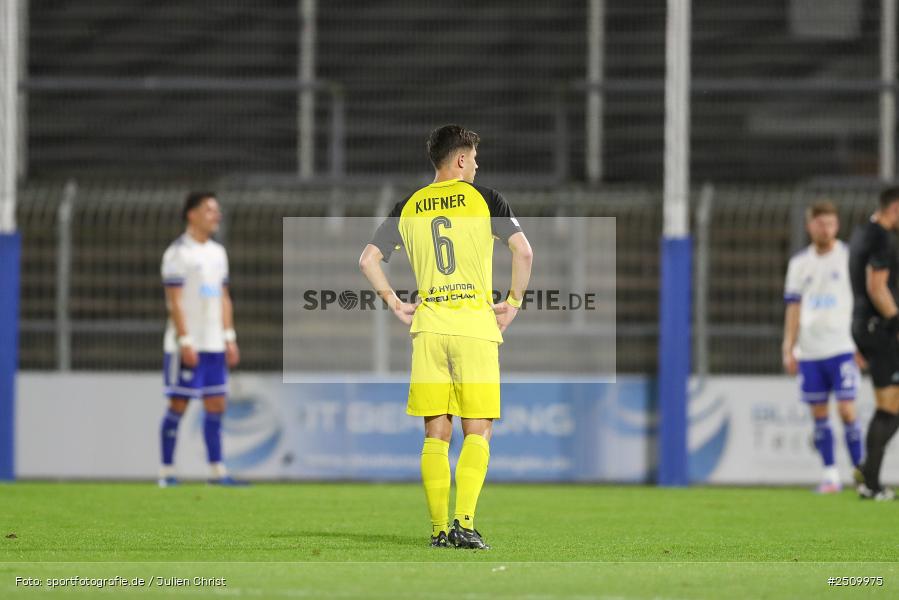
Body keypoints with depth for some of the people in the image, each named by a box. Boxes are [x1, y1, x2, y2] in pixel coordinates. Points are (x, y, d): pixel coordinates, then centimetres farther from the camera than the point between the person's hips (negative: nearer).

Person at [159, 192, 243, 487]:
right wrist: (185, 341, -17)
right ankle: (166, 471, 1)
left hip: (214, 345, 7)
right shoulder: (178, 252, -8)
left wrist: (229, 338, 12)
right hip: (186, 345, -7)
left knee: (216, 405, 6)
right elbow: (174, 301, -13)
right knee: (178, 404, -4)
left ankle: (216, 471, 9)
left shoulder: (217, 252, 15)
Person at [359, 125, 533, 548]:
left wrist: (394, 303, 12)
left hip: (428, 325, 3)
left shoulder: (408, 208, 11)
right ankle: (464, 523, -13)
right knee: (477, 431, 0)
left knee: (436, 434, 7)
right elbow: (523, 250, -8)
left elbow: (368, 259, 7)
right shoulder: (482, 198, 1)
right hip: (476, 323, -3)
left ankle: (439, 529, 5)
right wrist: (514, 301, 3)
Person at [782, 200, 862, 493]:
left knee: (846, 410, -10)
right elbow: (793, 307, 11)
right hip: (809, 352, 3)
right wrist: (788, 348, 4)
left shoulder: (849, 257, 3)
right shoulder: (800, 262, 11)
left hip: (842, 348, -3)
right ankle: (830, 474, 9)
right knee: (819, 414, 3)